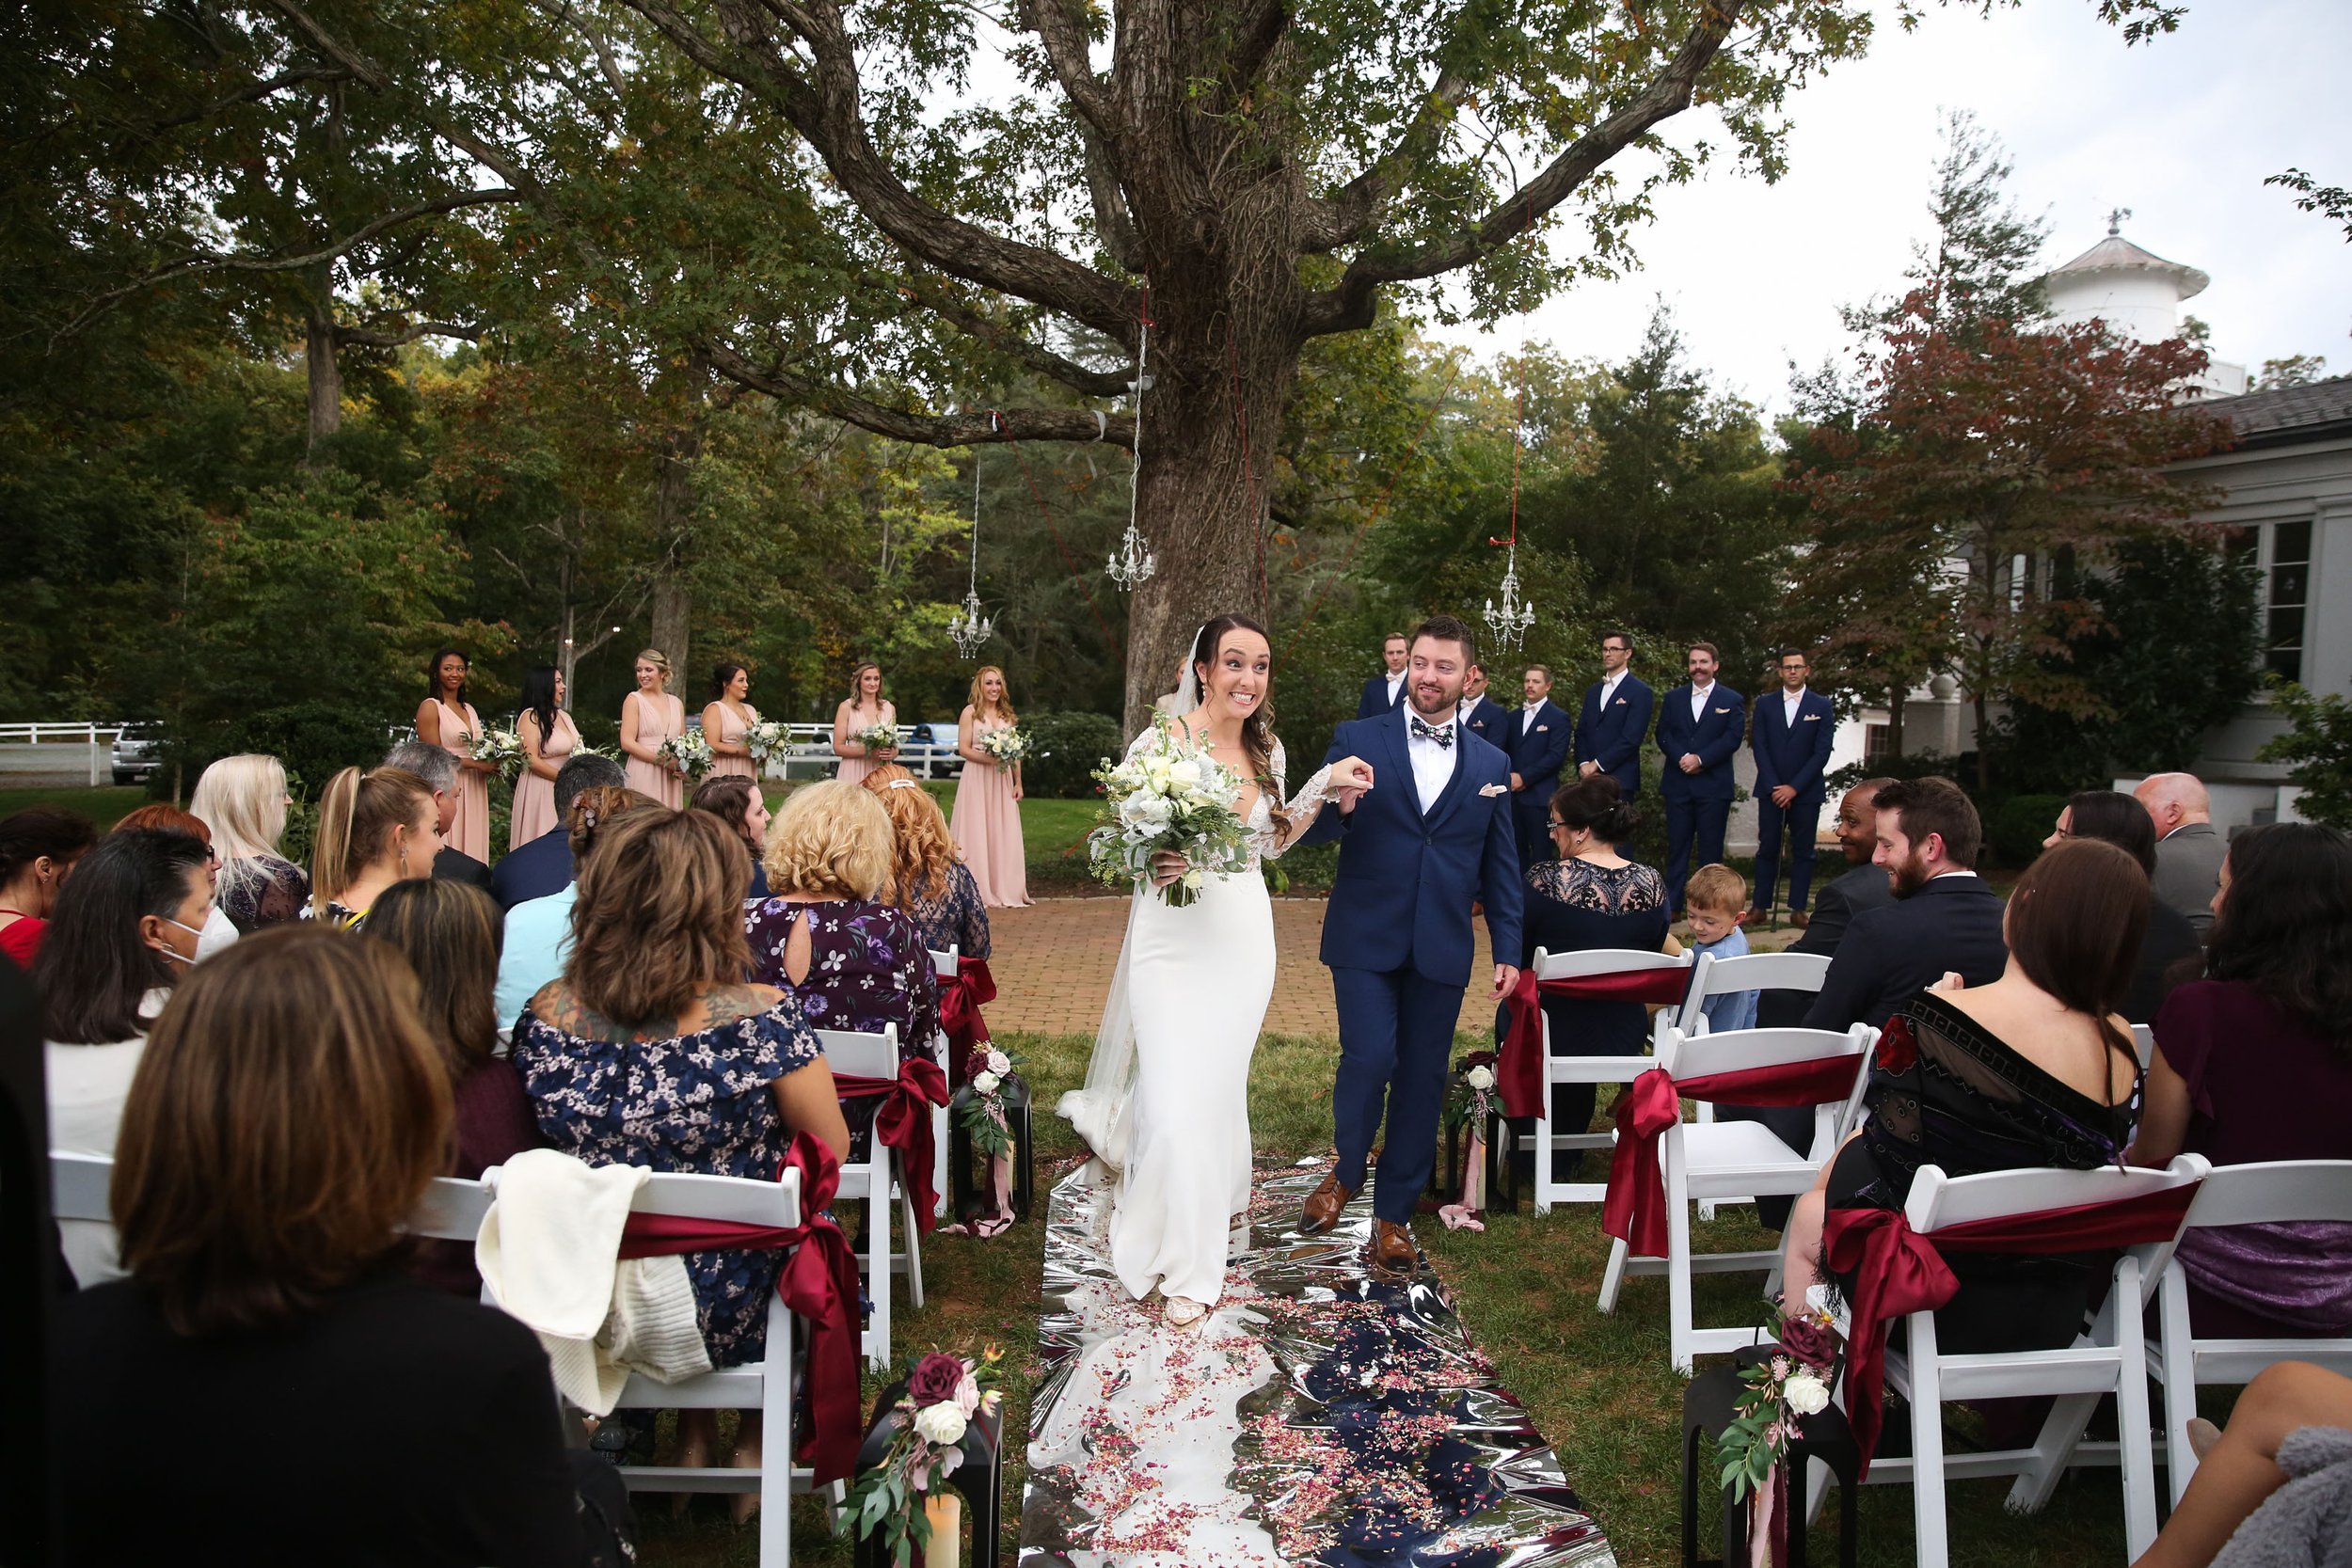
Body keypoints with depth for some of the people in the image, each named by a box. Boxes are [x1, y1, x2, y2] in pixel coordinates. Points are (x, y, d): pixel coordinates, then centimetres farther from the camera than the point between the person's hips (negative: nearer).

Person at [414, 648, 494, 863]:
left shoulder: (469, 709, 18)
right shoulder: (430, 707, -3)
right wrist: (476, 763, -13)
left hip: (473, 792, 7)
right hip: (446, 788, -6)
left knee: (472, 847, 3)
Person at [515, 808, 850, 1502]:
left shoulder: (545, 1016, -12)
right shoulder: (762, 1016, -24)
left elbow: (556, 1151, 5)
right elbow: (833, 1148, -10)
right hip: (733, 1315, -4)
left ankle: (692, 1432, 42)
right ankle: (755, 1440, 39)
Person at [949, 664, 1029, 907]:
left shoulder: (1007, 714, 14)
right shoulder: (970, 712, -1)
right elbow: (963, 749, -7)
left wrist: (1018, 783, 9)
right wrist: (990, 759, -19)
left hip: (1002, 781, 5)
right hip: (976, 778, -4)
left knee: (1004, 834, 3)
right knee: (976, 832, -4)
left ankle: (1004, 890, 10)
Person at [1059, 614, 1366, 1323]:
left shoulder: (1267, 749, 3)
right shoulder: (1158, 743, -12)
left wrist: (1325, 783, 6)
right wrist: (1157, 864, -27)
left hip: (1243, 936, 4)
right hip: (1174, 937, -4)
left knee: (1221, 1083, 13)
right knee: (1178, 1093, -4)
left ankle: (1214, 1200, 38)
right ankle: (1182, 1262, 17)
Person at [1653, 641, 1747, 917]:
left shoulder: (1732, 701, 5)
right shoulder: (1673, 698, 13)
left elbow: (1733, 738, -5)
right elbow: (1663, 734, 4)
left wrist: (1700, 759, -16)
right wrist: (1682, 758, -13)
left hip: (1714, 785, -2)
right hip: (1678, 783, 2)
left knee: (1710, 849, 2)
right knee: (1677, 847, 4)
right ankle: (1673, 905, 7)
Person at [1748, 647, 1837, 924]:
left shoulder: (1822, 706, 4)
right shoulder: (1765, 705, 8)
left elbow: (1821, 752, -3)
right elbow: (1759, 748, 2)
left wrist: (1794, 787, -11)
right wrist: (1773, 787, -8)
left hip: (1805, 792, -1)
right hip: (1770, 790, 1)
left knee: (1803, 851, 2)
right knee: (1767, 849, 1)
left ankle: (1797, 909, 6)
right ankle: (1760, 907, 5)